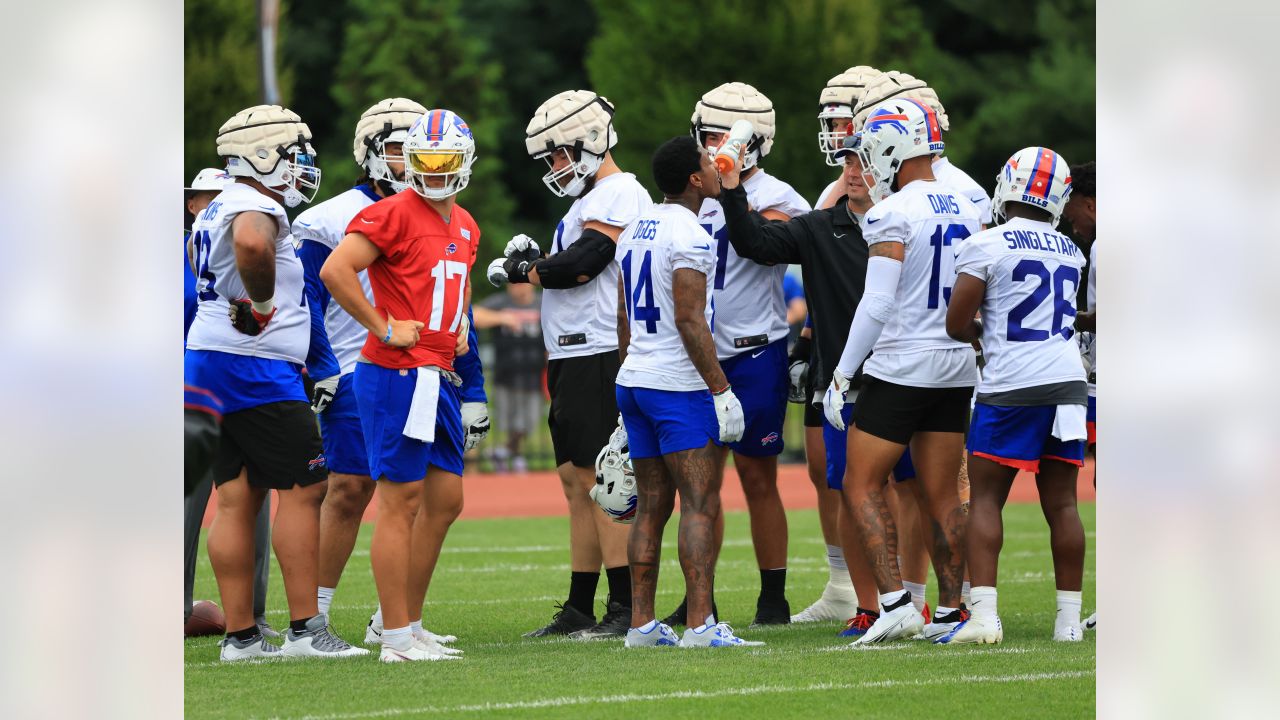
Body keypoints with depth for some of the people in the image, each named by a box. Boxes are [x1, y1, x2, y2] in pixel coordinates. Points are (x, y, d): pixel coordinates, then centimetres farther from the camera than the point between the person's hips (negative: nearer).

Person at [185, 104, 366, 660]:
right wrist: (261, 304, -24)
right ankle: (305, 630, -9)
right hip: (253, 365, -10)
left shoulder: (215, 212, 19)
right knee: (302, 489, -7)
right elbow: (251, 243, -38)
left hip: (210, 363, 10)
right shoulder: (256, 207, -14)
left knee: (237, 499, 9)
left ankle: (240, 635, 9)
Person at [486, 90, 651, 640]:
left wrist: (526, 270, -4)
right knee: (576, 481, 11)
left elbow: (581, 265, -19)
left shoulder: (618, 194, -11)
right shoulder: (594, 198, 21)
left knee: (600, 479, -11)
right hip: (573, 355, 11)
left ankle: (627, 609, -11)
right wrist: (535, 260, 5)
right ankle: (579, 609, 14)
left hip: (598, 353, -11)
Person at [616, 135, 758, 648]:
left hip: (633, 379, 9)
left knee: (652, 505, 11)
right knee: (700, 505, -8)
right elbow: (689, 321, -18)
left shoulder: (634, 232, 13)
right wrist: (721, 389, -15)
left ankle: (641, 624, 10)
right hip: (679, 385, -9)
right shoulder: (689, 236, -14)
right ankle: (700, 625, -13)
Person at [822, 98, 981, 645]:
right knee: (942, 493, 10)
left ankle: (896, 602, -10)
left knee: (862, 486, 0)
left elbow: (877, 304, -18)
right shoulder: (965, 211, 9)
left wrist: (841, 375, -12)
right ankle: (950, 611, 10)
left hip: (901, 367, -7)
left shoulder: (893, 214, -14)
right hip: (957, 367, 7)